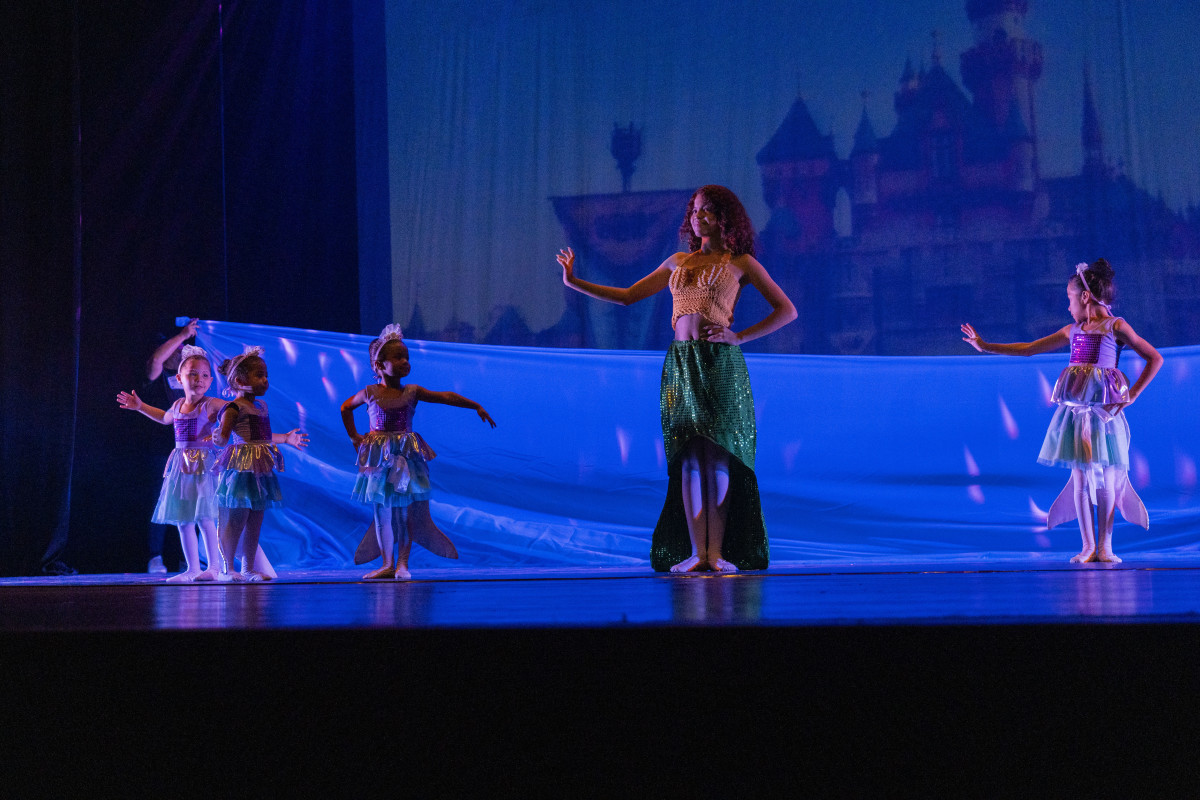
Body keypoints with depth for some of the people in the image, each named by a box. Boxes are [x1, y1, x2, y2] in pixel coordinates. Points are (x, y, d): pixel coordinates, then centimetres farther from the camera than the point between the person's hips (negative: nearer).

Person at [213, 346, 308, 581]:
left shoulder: (261, 406, 16)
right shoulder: (234, 408, -10)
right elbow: (222, 435, -16)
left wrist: (286, 438, 37)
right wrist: (218, 438, -36)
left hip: (260, 470, 8)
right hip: (240, 469, -8)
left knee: (254, 523, 10)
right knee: (235, 521, -4)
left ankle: (249, 568, 17)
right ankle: (227, 569, 4)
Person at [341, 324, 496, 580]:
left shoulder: (412, 392, 3)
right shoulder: (369, 393, 1)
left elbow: (446, 397, 3)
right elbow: (346, 408, 18)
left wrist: (475, 406, -2)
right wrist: (354, 437, 15)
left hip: (406, 457, 1)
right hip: (379, 459, -1)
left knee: (406, 512, -1)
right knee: (382, 513, 3)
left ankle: (402, 564, 6)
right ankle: (387, 564, 13)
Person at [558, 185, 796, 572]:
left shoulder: (741, 263, 8)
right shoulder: (678, 262, 20)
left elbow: (787, 311, 6)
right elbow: (628, 296, 21)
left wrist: (739, 337, -4)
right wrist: (575, 282, 13)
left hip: (720, 364, -4)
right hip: (681, 364, 4)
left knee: (717, 455, -7)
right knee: (689, 456, -3)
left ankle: (717, 551, -7)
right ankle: (696, 552, -5)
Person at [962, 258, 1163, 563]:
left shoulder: (1115, 327, 2)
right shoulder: (1073, 330, 18)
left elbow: (1155, 358, 2)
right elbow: (1029, 348, 23)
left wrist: (1132, 394, -2)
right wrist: (985, 346, 22)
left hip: (1104, 409, -5)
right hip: (1076, 409, 5)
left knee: (1105, 479, -4)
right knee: (1080, 478, 1)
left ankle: (1105, 546, 2)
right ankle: (1088, 547, 5)